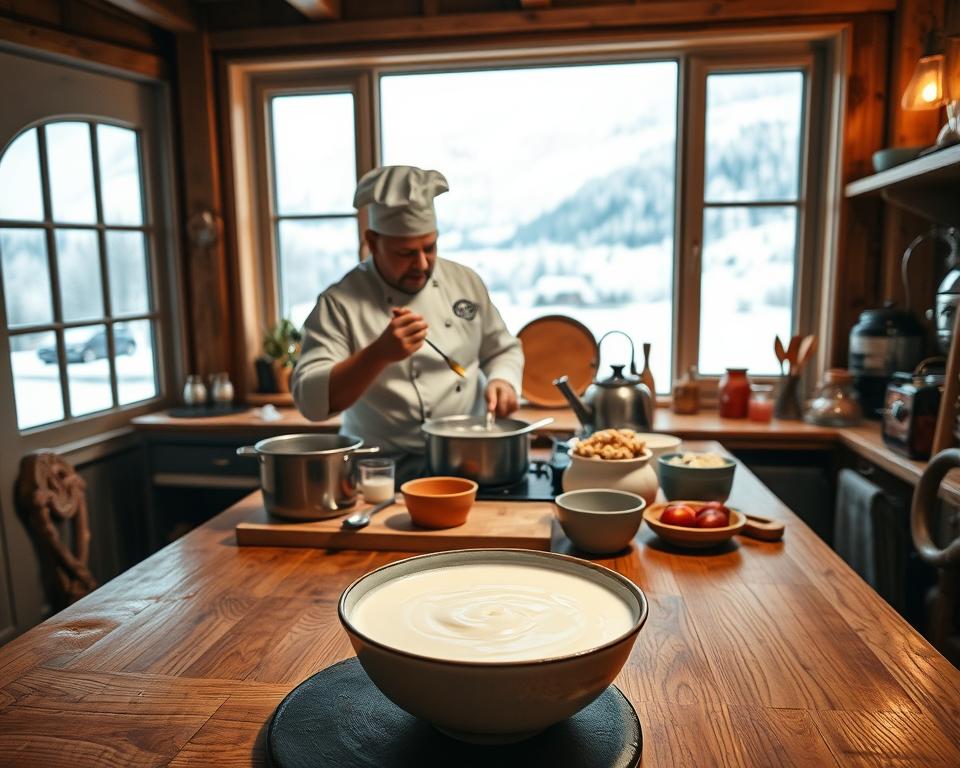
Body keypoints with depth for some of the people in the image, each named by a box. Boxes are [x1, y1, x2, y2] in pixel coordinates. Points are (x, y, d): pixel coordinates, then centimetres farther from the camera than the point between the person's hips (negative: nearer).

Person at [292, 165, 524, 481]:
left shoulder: (465, 281, 7)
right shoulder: (340, 302, -8)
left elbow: (503, 350, 17)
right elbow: (311, 400, -16)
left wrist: (502, 381, -5)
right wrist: (380, 353, -29)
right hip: (389, 471, -4)